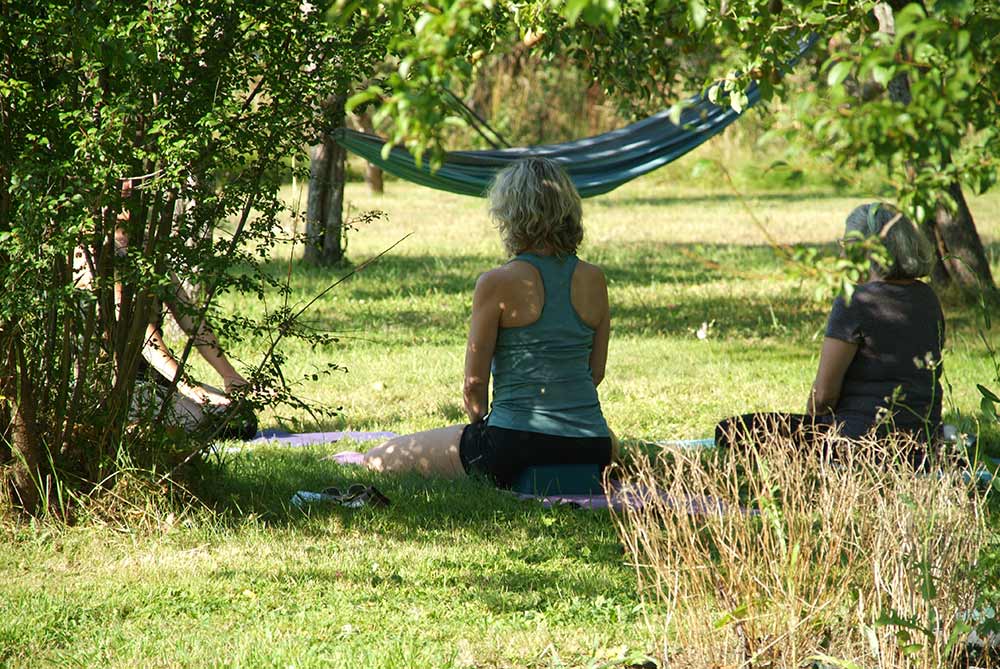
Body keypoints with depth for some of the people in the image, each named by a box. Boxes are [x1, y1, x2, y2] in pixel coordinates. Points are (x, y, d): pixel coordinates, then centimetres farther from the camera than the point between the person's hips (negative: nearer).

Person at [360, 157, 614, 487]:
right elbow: (596, 371, 12)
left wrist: (480, 424, 14)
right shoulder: (594, 280, 4)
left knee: (378, 461, 7)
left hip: (516, 446, -6)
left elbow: (474, 383, -5)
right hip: (590, 445, 6)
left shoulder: (498, 284, -11)